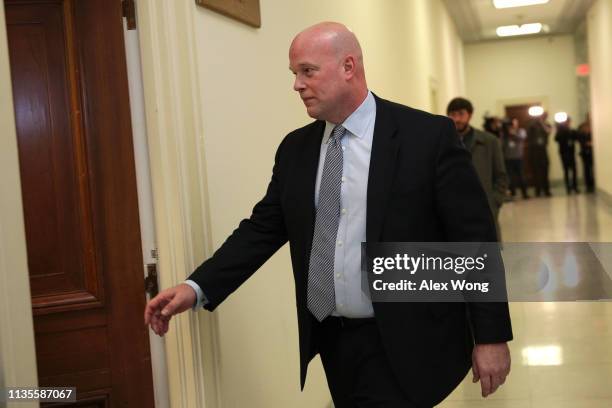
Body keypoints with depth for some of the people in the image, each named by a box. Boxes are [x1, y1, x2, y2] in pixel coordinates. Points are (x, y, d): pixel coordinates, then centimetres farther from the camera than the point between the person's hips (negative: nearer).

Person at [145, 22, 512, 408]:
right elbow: (263, 228, 7)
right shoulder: (295, 148, 6)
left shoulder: (428, 136, -9)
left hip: (405, 347, -5)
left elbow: (475, 238, -8)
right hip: (332, 343, 5)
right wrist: (198, 287, -5)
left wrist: (492, 336, -8)